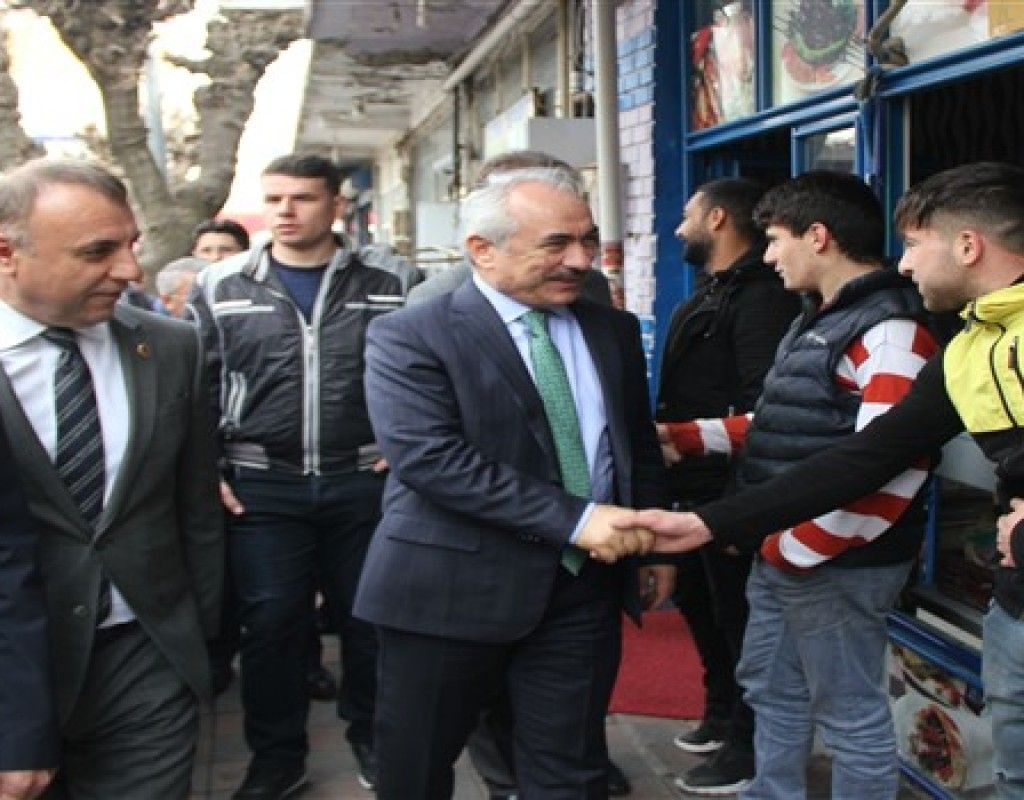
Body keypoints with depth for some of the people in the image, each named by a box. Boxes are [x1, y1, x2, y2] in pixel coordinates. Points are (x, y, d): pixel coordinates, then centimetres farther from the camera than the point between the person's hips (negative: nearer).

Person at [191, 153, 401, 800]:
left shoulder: (383, 288, 3)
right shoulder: (221, 286, 3)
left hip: (362, 483, 1)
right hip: (260, 487, 0)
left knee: (367, 617, 10)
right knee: (271, 623, 3)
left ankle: (370, 734, 31)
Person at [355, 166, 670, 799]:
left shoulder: (614, 331, 10)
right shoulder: (409, 338, -9)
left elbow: (640, 444, 20)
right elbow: (429, 457, -22)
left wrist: (653, 540, 12)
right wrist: (574, 518, -24)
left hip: (583, 585, 4)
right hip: (451, 588, -3)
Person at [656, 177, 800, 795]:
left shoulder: (760, 297, -18)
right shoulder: (710, 294, 15)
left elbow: (760, 408, -26)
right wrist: (664, 433, 8)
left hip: (730, 490, -11)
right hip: (696, 484, 11)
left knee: (737, 616, 1)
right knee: (699, 602, 22)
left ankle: (748, 750, 15)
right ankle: (722, 716, 39)